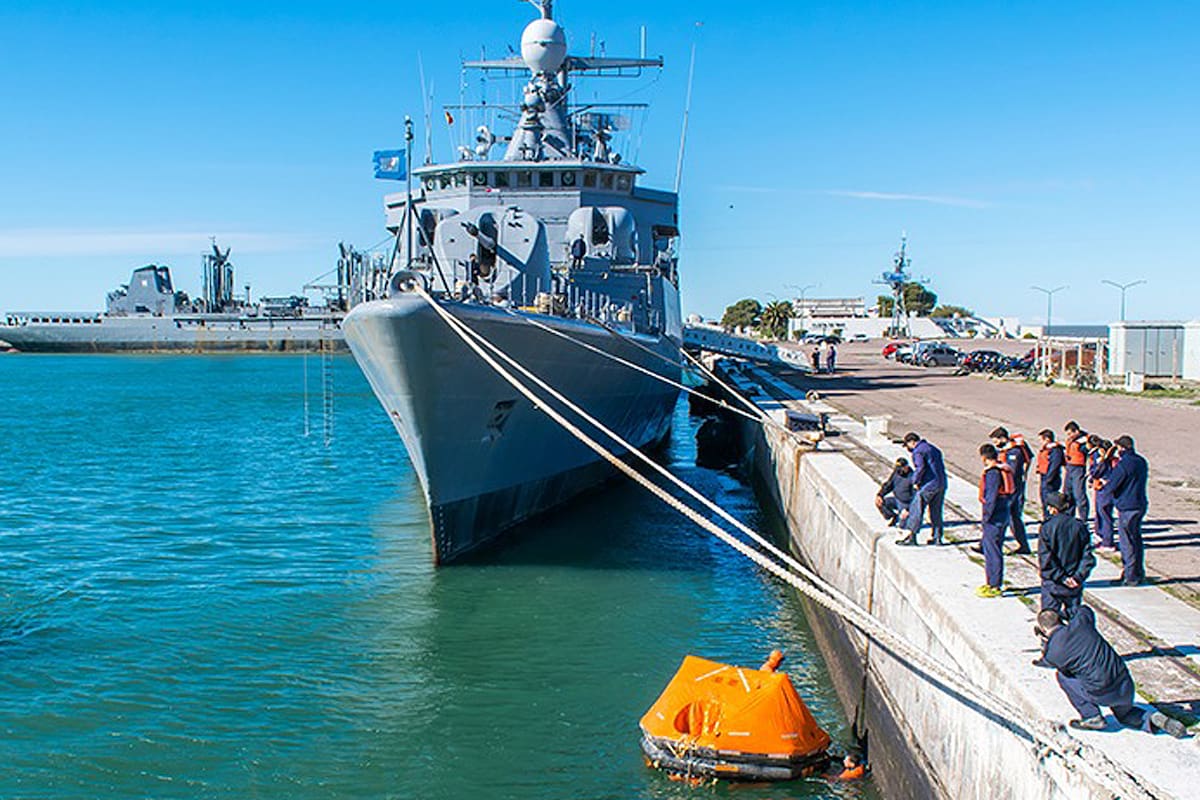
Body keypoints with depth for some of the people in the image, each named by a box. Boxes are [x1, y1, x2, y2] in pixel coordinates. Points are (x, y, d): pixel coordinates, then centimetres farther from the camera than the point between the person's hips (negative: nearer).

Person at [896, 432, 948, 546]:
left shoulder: (918, 451, -7)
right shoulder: (933, 448, 21)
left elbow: (920, 468, -21)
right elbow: (941, 466, 20)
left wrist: (915, 481, -9)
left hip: (929, 484, -9)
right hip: (941, 483, 9)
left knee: (916, 509, -4)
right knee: (936, 511, 15)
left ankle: (911, 536, -5)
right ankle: (937, 537, 17)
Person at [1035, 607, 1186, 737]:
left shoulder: (1051, 654, -11)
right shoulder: (1080, 622, -1)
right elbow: (1086, 610, 25)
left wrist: (1044, 640, 24)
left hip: (1102, 694, -6)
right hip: (1126, 685, 6)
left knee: (1062, 676, 14)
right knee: (1125, 715, 36)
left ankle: (1091, 718, 13)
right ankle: (1152, 719, 7)